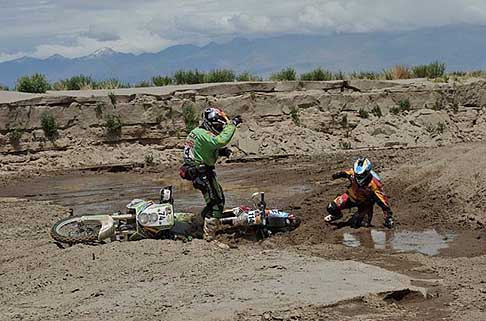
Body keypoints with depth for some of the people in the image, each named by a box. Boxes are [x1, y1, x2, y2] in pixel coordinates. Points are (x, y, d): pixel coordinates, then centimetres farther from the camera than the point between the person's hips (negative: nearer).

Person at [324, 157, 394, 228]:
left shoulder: (374, 183, -39)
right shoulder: (353, 172, -27)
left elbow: (383, 200, -35)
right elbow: (346, 172, 0)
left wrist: (389, 217, -33)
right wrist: (339, 174, 16)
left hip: (365, 203, -3)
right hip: (352, 196, 3)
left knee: (355, 223, -16)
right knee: (331, 208, -6)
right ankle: (337, 215, 32)